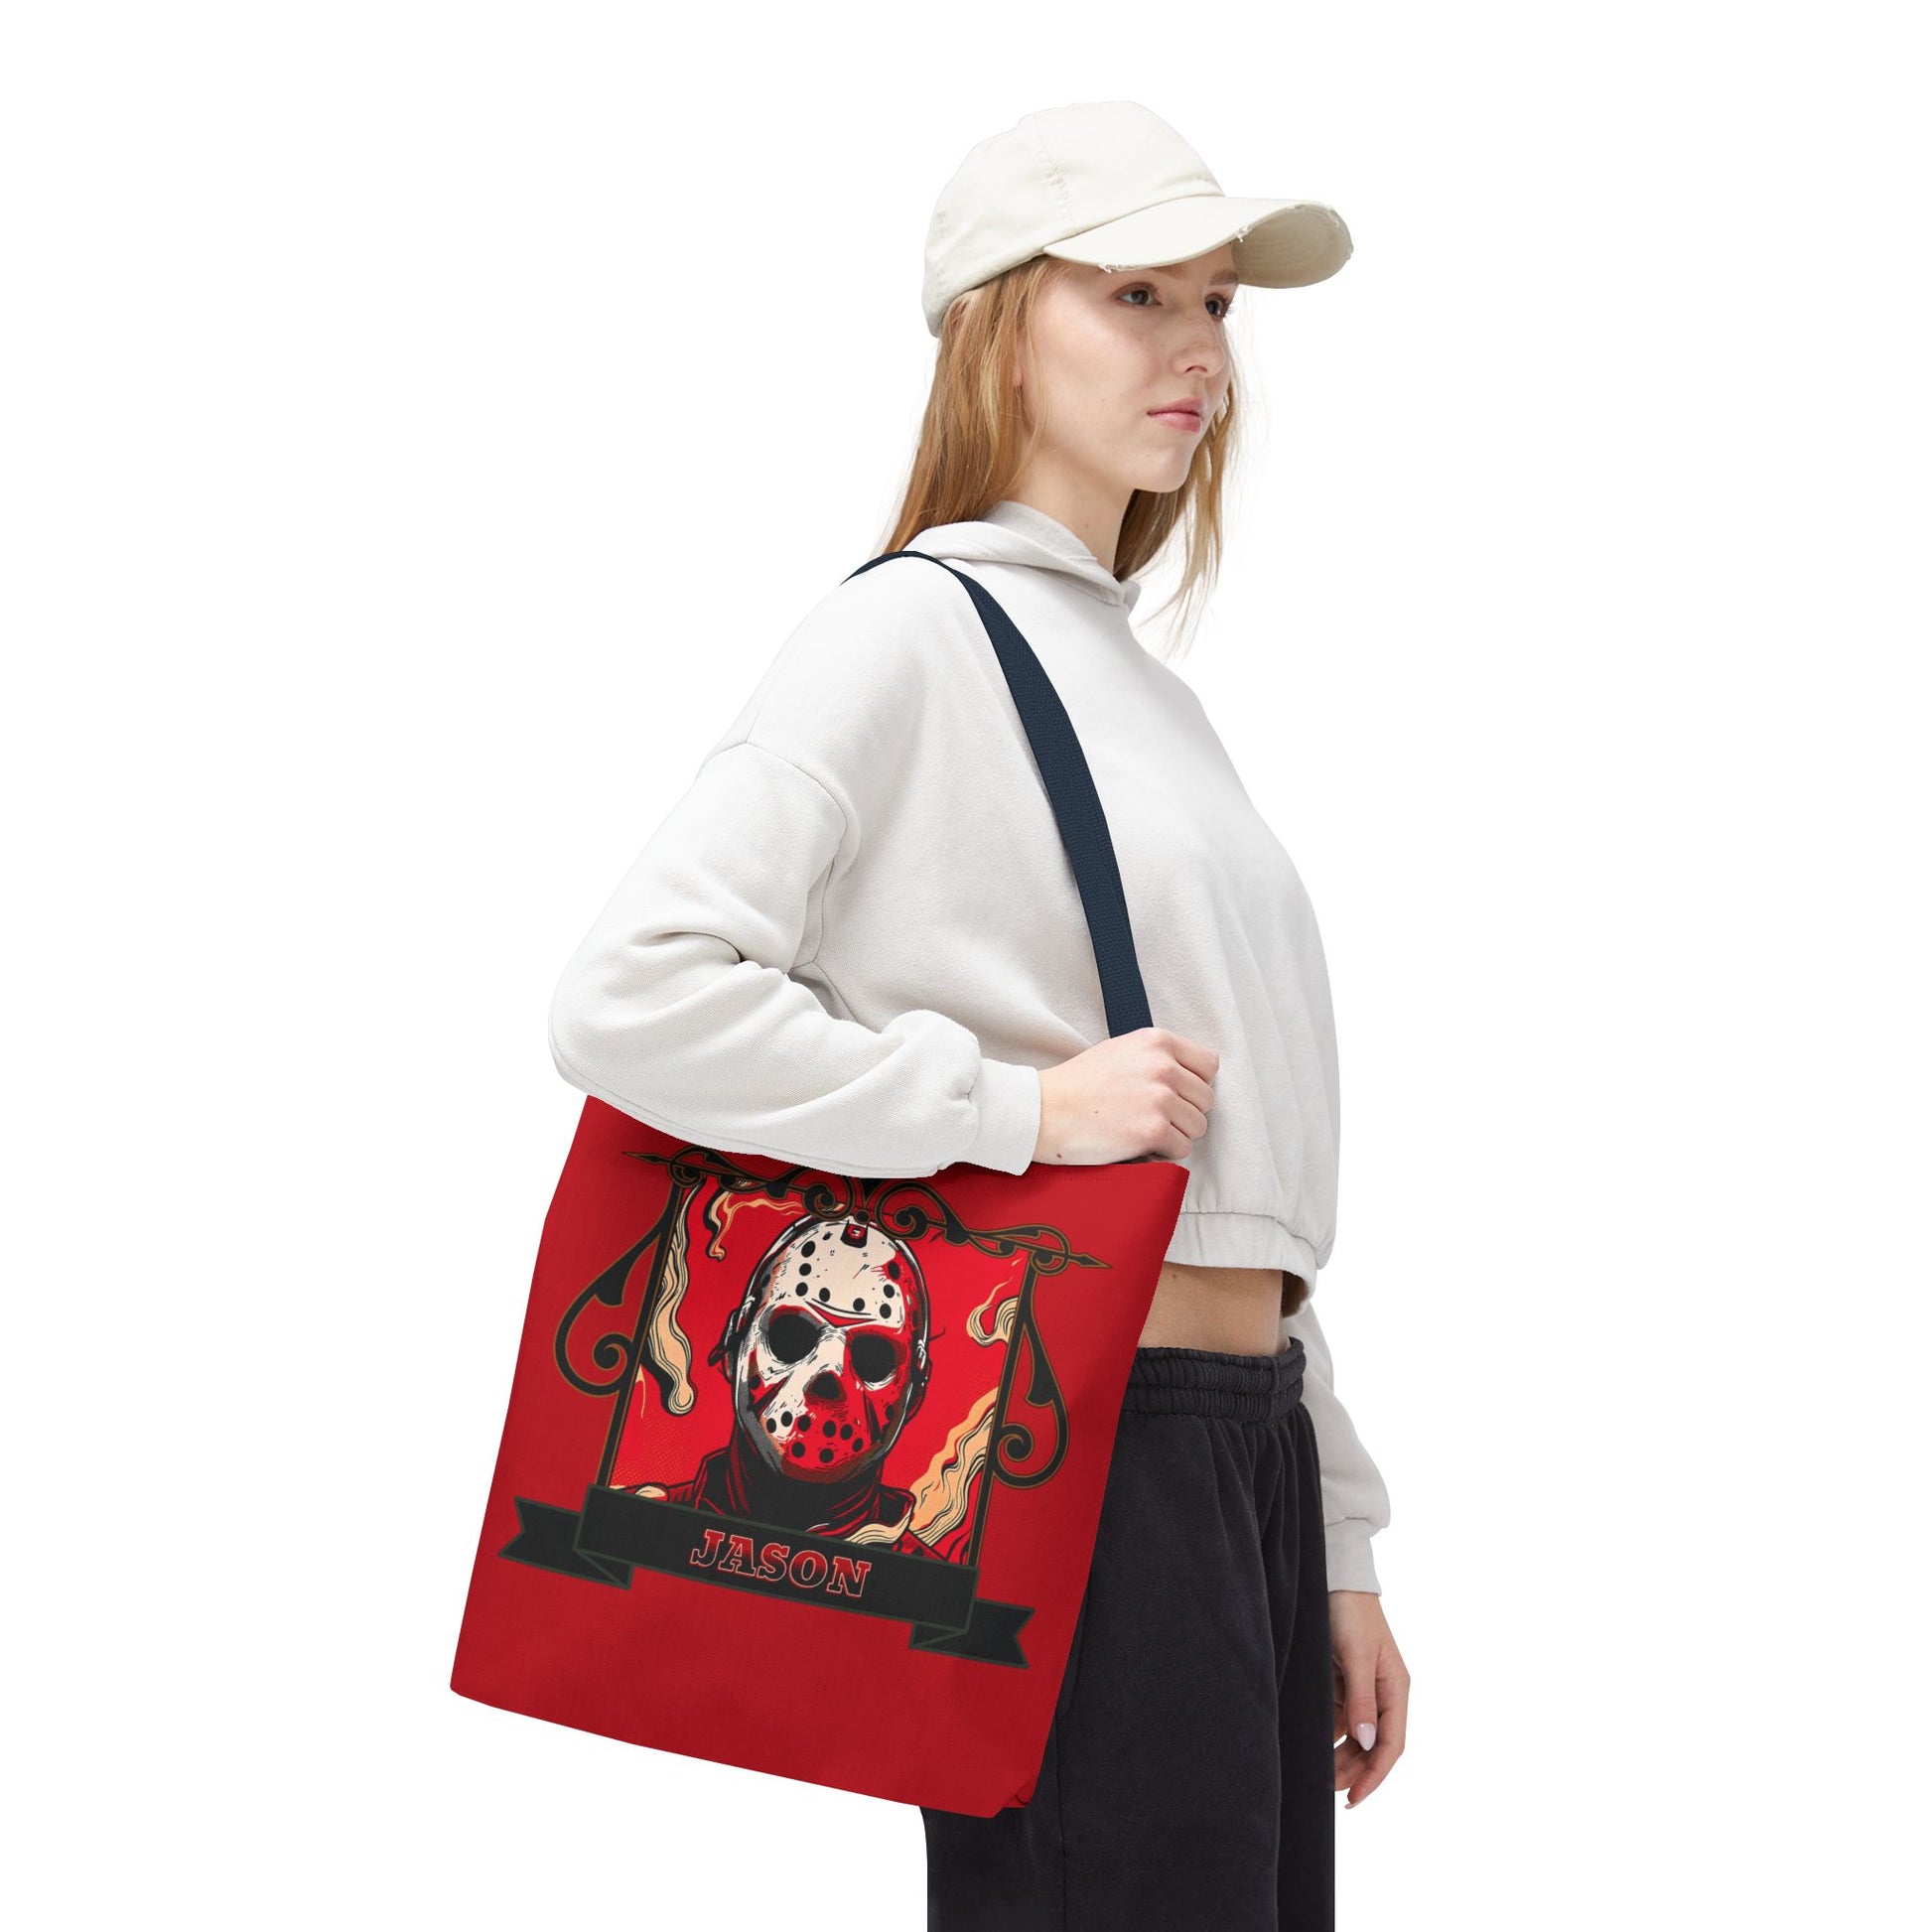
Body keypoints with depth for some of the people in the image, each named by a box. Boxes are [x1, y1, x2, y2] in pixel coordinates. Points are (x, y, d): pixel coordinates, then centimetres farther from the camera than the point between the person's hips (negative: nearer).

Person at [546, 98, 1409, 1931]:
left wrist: (1333, 1544, 18)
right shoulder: (914, 628, -6)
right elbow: (626, 1001, -20)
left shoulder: (1141, 681, 19)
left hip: (1242, 1444, 8)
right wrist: (1023, 1104, -19)